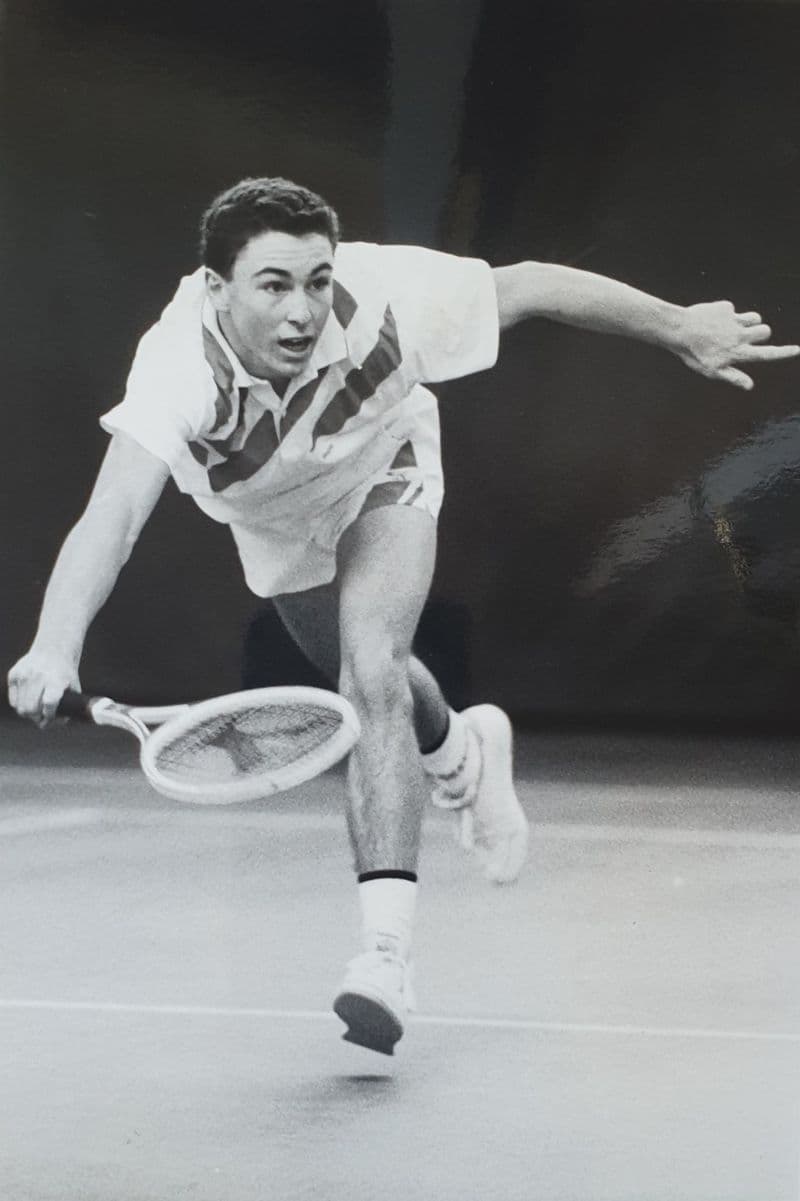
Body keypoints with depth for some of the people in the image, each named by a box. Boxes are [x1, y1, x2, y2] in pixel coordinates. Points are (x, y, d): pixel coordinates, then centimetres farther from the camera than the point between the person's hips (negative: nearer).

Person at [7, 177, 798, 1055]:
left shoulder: (378, 297, -41)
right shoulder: (180, 366, -44)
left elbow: (528, 288, -26)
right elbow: (112, 517, -57)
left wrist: (681, 328, -17)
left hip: (383, 476, -2)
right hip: (274, 522, 2)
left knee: (371, 669, -25)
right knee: (373, 686, 22)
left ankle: (385, 949, -23)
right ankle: (463, 753, 58)